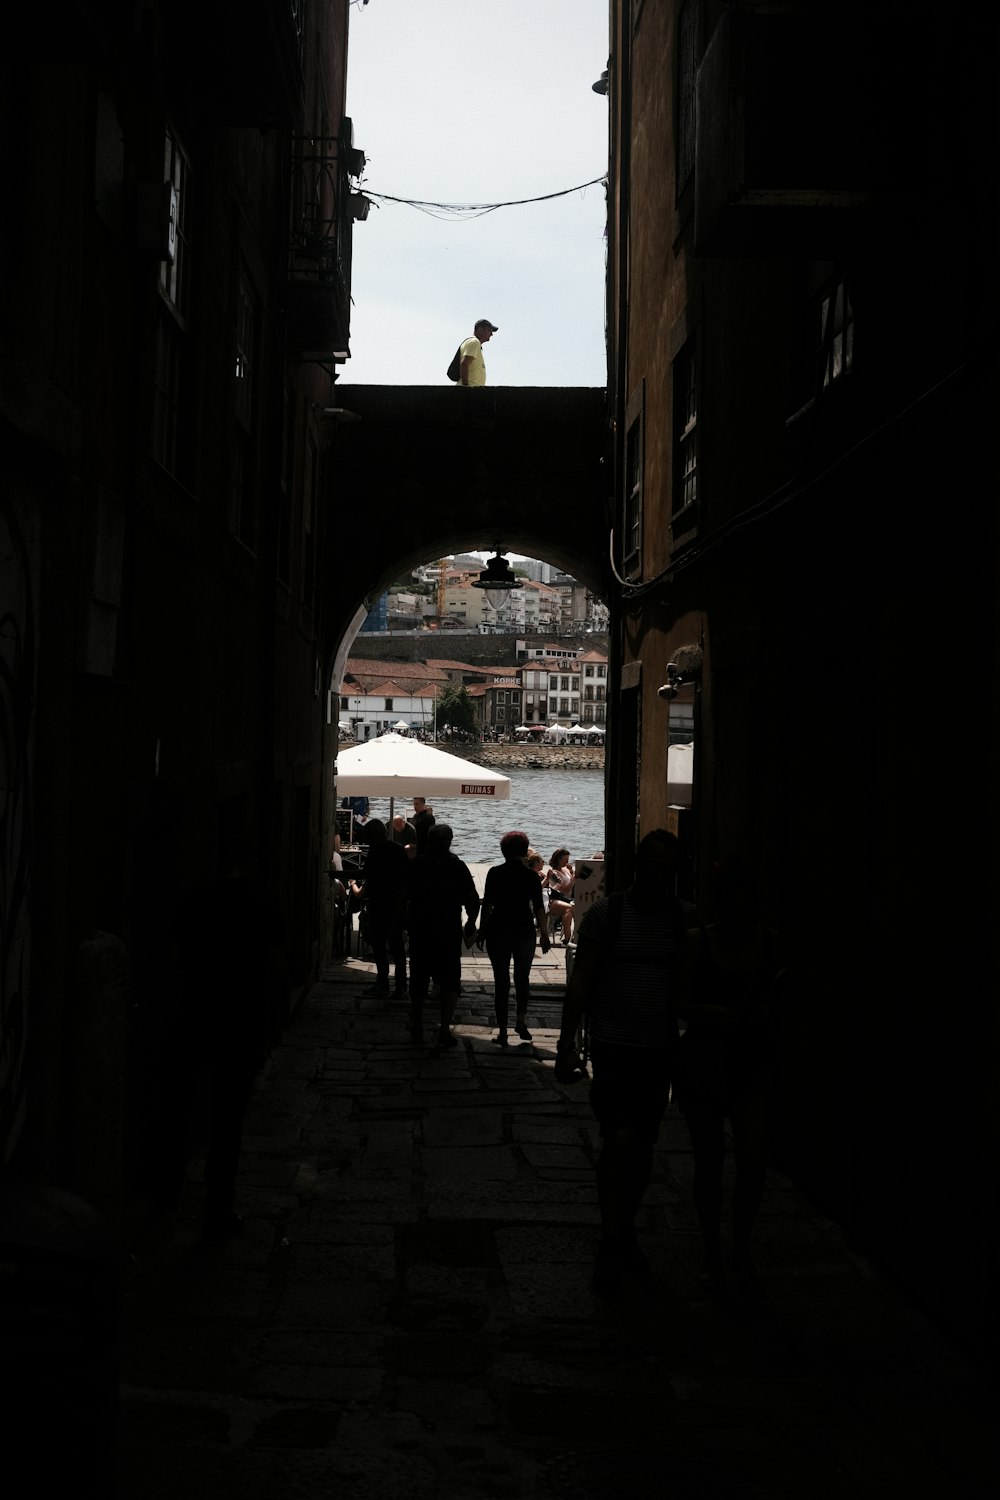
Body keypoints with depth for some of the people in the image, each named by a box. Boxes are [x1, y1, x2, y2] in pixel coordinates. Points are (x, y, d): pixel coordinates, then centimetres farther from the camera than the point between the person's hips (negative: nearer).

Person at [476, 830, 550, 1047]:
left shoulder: (494, 873, -4)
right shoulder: (531, 876, -3)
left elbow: (487, 905, -4)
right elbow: (539, 909, -3)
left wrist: (481, 931, 4)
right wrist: (544, 934, 4)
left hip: (498, 930, 0)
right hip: (524, 930, 0)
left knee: (501, 980, 5)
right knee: (522, 978, 16)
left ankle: (502, 1029, 4)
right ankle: (521, 1020, 1)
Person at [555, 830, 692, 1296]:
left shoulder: (682, 919, 3)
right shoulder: (606, 913, -6)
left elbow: (688, 984, 6)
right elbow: (581, 981, -4)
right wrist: (567, 1043, -9)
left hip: (660, 1048, 4)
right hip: (614, 1046, -3)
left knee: (643, 1146, 11)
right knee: (620, 1140, -13)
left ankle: (624, 1233, 28)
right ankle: (612, 1246, -4)